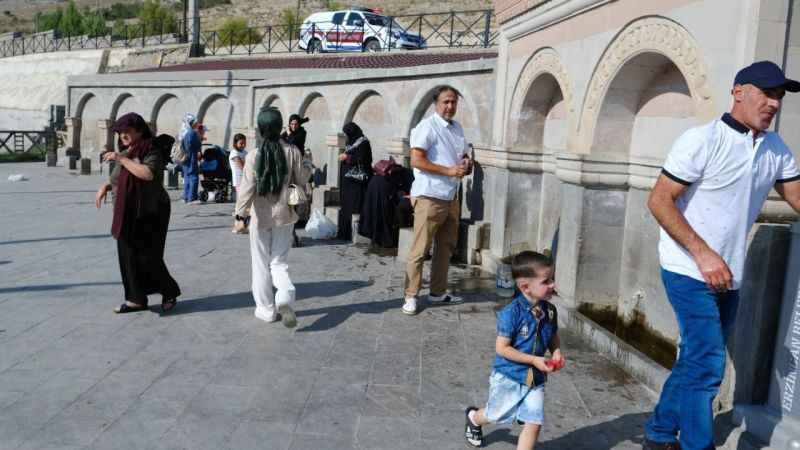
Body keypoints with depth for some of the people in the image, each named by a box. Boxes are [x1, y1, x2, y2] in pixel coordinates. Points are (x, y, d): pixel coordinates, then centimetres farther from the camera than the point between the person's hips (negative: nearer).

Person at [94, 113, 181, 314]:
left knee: (148, 258, -4)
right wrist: (105, 187, 4)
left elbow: (148, 173, -32)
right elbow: (116, 178, 25)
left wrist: (121, 159, -27)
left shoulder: (152, 151, -12)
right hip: (126, 214, 8)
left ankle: (169, 292, 17)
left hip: (149, 214, -8)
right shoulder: (125, 153, 12)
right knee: (128, 257, 7)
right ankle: (136, 299, 17)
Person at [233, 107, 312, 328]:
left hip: (261, 217, -2)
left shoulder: (254, 156, -12)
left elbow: (247, 187, -15)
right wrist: (307, 166, 21)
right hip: (284, 216, 2)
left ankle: (266, 309, 19)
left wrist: (240, 215, -12)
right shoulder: (292, 152, -6)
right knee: (279, 262, 12)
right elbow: (301, 178, 3)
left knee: (262, 265, 12)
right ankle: (285, 297, -14)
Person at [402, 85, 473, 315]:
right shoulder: (427, 126, -10)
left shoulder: (458, 128, 14)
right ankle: (411, 296, 4)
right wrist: (449, 170, -20)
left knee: (446, 247, 14)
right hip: (429, 197, -8)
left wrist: (466, 164, 2)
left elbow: (464, 156, 26)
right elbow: (416, 160, -18)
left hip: (451, 197, 8)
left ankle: (438, 292, 25)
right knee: (420, 249, -4)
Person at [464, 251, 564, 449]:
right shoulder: (511, 312, -24)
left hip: (536, 378, 4)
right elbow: (502, 348, -22)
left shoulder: (550, 311, -5)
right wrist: (534, 360, -24)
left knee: (534, 422, -1)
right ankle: (473, 417, 52)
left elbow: (554, 338, 13)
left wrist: (557, 353, -9)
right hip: (508, 375, -4)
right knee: (495, 415, 18)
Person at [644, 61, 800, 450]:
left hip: (728, 277, 7)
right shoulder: (702, 141, -13)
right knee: (707, 365, -9)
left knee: (695, 361, 15)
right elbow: (659, 201, -16)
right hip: (689, 271, -7)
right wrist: (703, 253, -21)